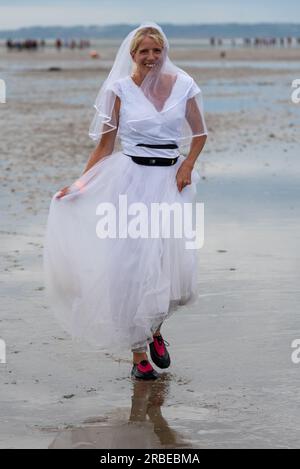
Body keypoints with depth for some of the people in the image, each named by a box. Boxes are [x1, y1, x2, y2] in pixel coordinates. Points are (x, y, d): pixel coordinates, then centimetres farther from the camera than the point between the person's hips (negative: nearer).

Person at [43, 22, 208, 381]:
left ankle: (155, 329, 23)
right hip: (130, 179, -2)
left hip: (169, 180, 2)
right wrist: (81, 183, -2)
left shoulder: (182, 85, 5)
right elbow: (105, 144, 5)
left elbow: (200, 133, 15)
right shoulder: (120, 89, 1)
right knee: (132, 263, -3)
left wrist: (188, 165, -2)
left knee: (174, 263, -6)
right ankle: (138, 353, 7)